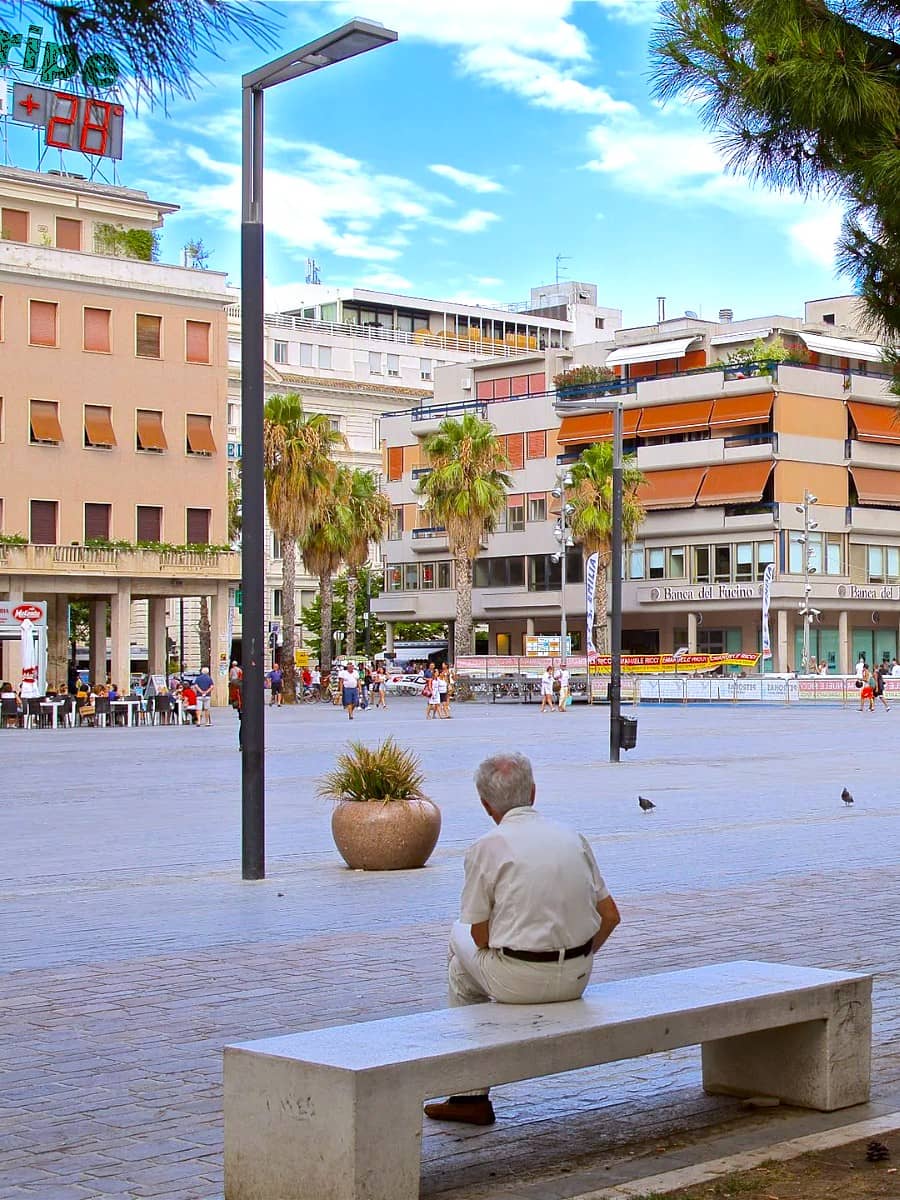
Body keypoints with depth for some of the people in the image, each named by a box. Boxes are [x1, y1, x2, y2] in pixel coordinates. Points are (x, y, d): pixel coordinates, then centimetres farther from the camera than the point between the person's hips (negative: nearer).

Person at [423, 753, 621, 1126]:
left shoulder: (487, 847, -8)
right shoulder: (573, 837, 6)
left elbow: (481, 935, -4)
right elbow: (610, 916, 9)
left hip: (519, 981, -5)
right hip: (577, 977, 6)